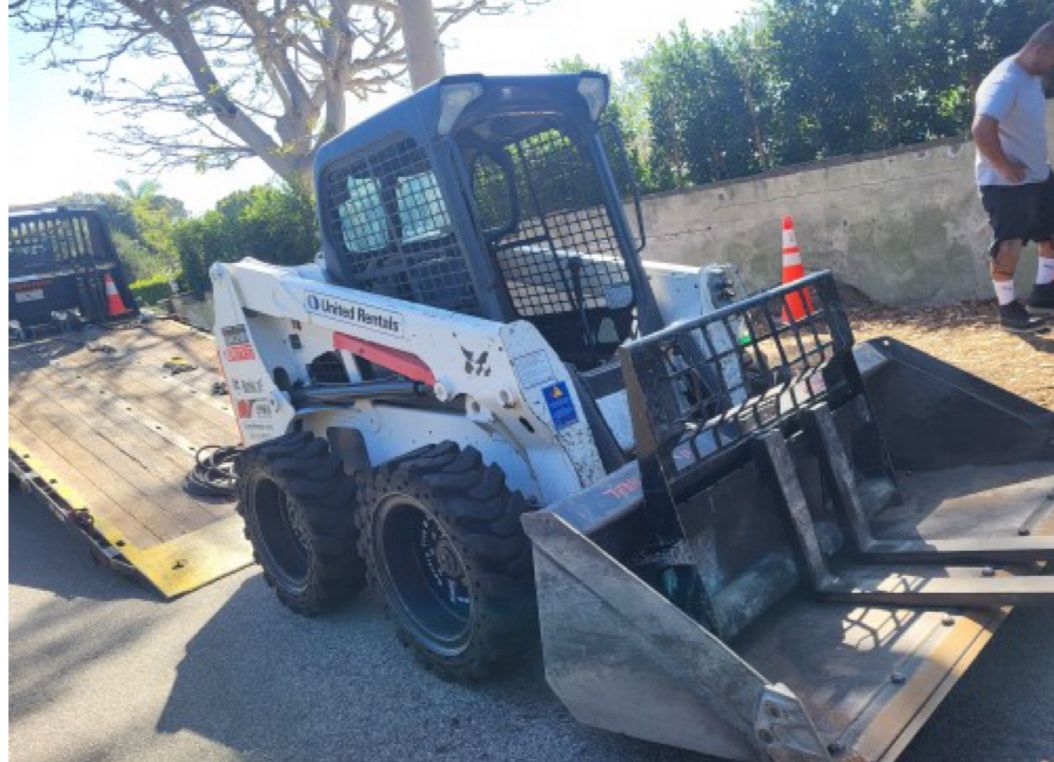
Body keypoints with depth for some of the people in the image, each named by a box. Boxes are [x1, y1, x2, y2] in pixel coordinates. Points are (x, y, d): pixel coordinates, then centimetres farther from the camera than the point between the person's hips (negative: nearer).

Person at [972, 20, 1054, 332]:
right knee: (1009, 245, -2)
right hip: (1006, 184, -10)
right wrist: (1006, 168, -24)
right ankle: (1008, 309, 10)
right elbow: (982, 131, -34)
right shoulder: (1005, 81, -21)